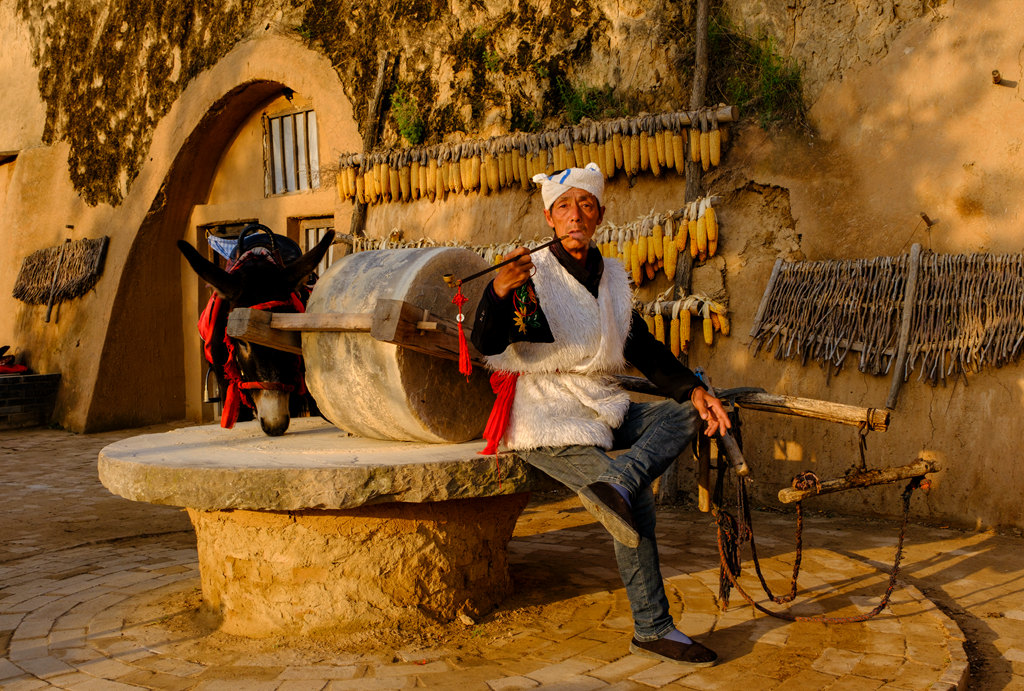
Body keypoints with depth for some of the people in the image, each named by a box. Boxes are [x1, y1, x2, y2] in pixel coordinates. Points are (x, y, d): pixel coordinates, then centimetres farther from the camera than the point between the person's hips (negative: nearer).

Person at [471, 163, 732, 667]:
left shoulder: (612, 276, 12)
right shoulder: (531, 276, -8)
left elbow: (642, 347, 14)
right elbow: (486, 344, -22)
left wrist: (693, 389, -2)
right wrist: (498, 293, -43)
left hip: (601, 412, 8)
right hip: (546, 423, -7)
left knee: (685, 414, -9)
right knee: (639, 505, -21)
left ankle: (617, 483, -28)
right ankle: (653, 630, -12)